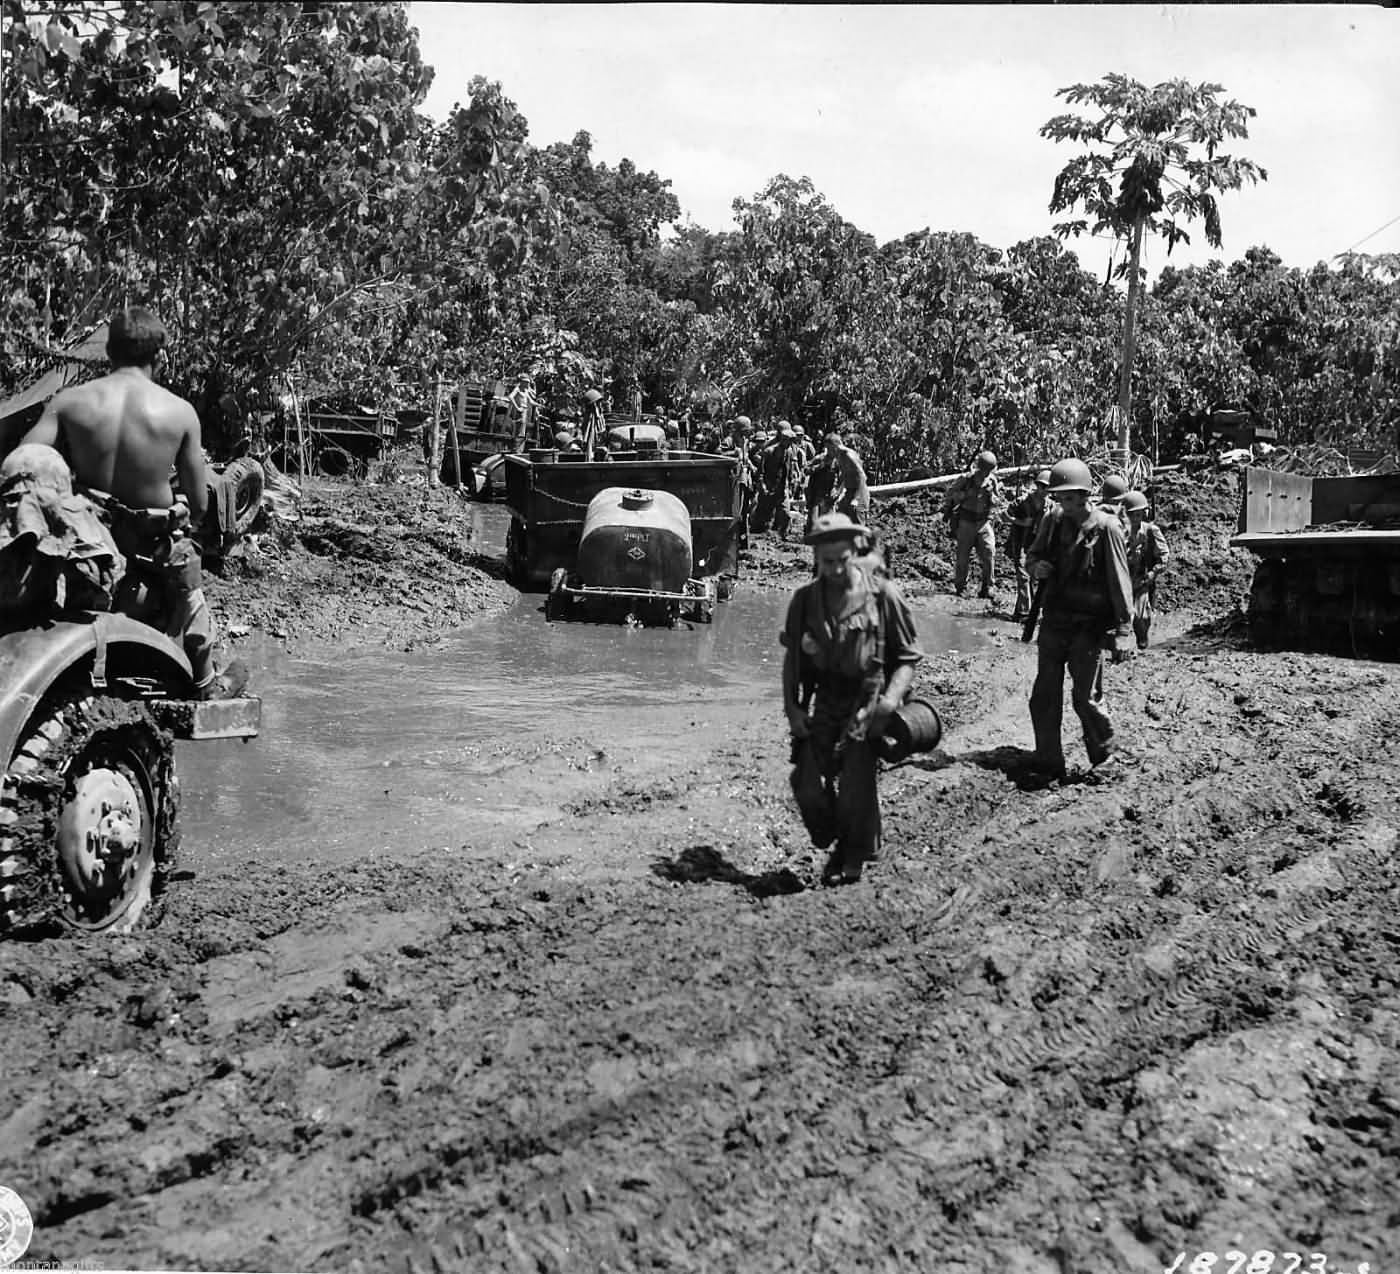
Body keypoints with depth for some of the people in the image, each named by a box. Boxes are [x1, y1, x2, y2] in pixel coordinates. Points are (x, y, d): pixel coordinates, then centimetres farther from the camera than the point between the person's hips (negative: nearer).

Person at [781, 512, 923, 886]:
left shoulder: (882, 594, -7)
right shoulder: (805, 599, 3)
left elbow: (908, 657, -2)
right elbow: (792, 657, 13)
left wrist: (890, 698, -17)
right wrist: (792, 707, 2)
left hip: (868, 705, -3)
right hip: (823, 705, 4)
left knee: (856, 786, -7)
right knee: (807, 785, -1)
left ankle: (855, 857, 17)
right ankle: (834, 847, 26)